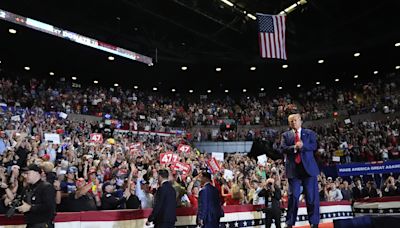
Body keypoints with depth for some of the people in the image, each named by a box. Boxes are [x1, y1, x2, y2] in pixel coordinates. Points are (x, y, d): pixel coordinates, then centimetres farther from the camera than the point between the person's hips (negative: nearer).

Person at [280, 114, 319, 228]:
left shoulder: (309, 133, 11)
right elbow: (282, 149, -2)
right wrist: (294, 147, -18)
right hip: (293, 169, 0)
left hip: (308, 167, 0)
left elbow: (314, 146, -2)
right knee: (293, 196, 2)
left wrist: (303, 145, -19)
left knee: (312, 196, 2)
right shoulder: (285, 135, 12)